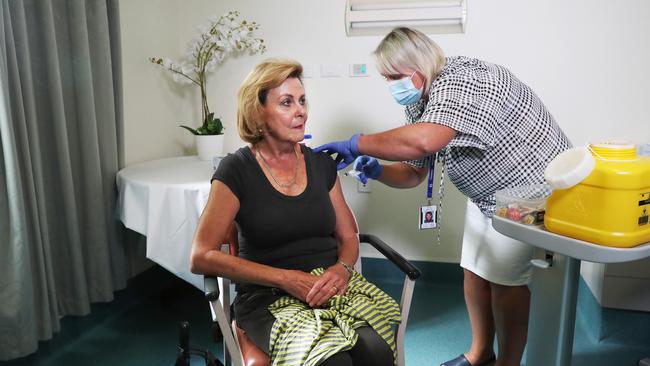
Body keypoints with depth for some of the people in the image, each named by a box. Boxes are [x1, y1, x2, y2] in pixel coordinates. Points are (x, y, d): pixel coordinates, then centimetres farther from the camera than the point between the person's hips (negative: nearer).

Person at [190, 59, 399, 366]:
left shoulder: (321, 164, 9)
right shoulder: (236, 170, -4)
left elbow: (348, 237, 15)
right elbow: (201, 257, -8)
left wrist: (342, 268, -9)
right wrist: (285, 278, -15)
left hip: (333, 288, 4)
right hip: (269, 299, -3)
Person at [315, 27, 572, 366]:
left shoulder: (459, 81, -28)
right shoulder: (417, 105, 1)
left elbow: (425, 141, -48)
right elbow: (413, 173, 4)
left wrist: (358, 144, -38)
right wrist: (376, 171, -16)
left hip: (532, 188, -8)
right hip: (486, 195, 9)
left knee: (505, 278, -2)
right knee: (475, 270, 12)